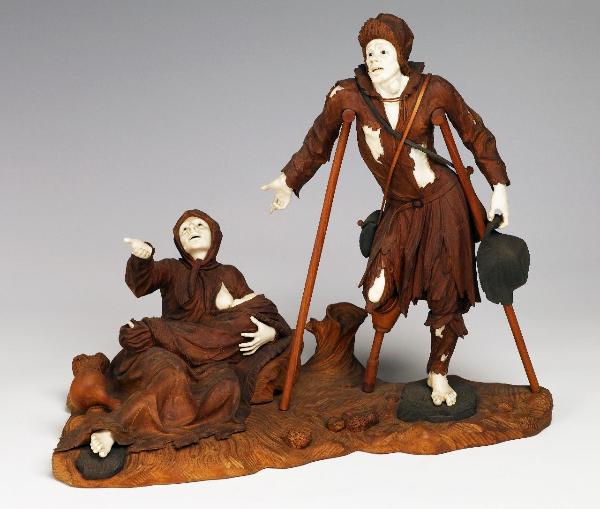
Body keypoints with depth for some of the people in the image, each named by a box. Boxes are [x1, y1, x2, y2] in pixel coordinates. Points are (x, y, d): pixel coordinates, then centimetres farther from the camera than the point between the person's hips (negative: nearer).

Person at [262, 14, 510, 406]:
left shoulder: (434, 91, -10)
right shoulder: (350, 96, -9)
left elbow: (475, 133, 1)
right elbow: (319, 140, 5)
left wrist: (499, 185, -1)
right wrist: (290, 180, 8)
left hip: (443, 201, -1)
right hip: (400, 208, 1)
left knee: (446, 293, 3)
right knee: (379, 293, -14)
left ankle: (439, 374, 27)